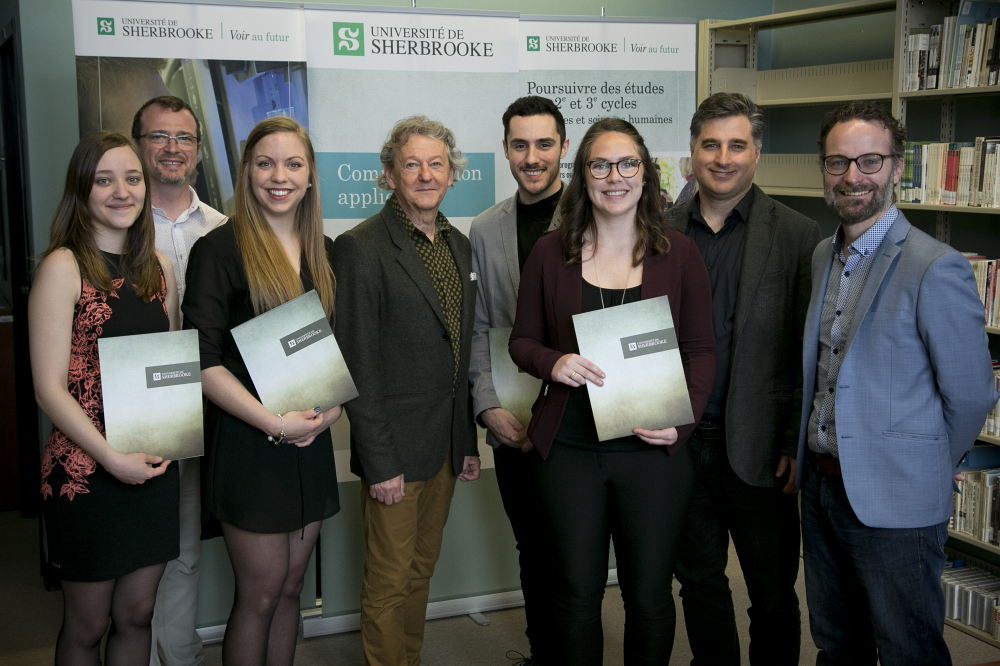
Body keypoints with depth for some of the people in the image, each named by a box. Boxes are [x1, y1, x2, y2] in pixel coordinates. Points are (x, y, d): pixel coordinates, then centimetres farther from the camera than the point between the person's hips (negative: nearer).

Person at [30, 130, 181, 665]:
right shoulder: (63, 267, -10)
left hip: (153, 467, 5)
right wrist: (114, 459, -18)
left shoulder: (157, 266, 8)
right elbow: (49, 389, -13)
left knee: (135, 615, 15)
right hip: (85, 470, -5)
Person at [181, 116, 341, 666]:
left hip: (310, 441, 6)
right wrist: (274, 421, -17)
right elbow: (202, 360, -13)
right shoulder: (219, 248, -8)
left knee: (290, 588, 13)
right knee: (260, 595, 2)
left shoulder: (324, 252, 11)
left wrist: (333, 405, -2)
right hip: (247, 442, -5)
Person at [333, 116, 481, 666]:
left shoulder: (459, 245, 10)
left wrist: (469, 440, 13)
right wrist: (378, 460, -17)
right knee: (389, 580, 5)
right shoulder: (361, 247, -12)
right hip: (394, 448, -7)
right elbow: (356, 362, -15)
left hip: (446, 444, 7)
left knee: (422, 569, 18)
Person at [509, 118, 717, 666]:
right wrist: (552, 362, -15)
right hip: (567, 449, 0)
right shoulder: (550, 253, 2)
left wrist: (682, 419, -11)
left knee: (649, 593, 10)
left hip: (653, 450, 0)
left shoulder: (679, 254, 2)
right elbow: (522, 340, 8)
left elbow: (701, 350, 4)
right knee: (576, 591, 8)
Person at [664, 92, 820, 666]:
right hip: (678, 442, 3)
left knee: (773, 595, 9)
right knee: (700, 582, 18)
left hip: (758, 449, -3)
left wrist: (799, 446, -10)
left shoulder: (798, 236, -4)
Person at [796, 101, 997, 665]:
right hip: (821, 486, 7)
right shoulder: (824, 256, 7)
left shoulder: (937, 268, -18)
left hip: (894, 505, -7)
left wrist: (923, 470, -2)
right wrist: (809, 455, 12)